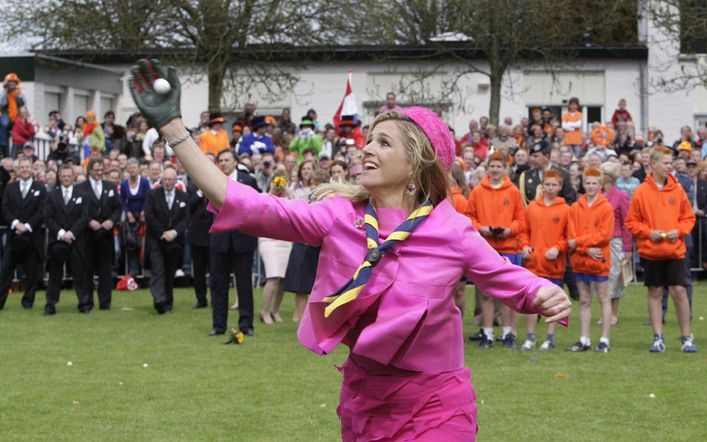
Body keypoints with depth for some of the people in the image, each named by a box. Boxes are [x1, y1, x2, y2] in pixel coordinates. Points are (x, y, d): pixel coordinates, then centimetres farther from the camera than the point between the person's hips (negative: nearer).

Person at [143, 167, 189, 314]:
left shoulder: (182, 196, 6)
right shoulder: (153, 195, 0)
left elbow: (185, 219, 3)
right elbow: (149, 216, -5)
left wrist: (174, 232, -12)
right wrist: (162, 234, -10)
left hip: (174, 240, 2)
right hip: (156, 240, -2)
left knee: (170, 272, 8)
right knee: (157, 270, -13)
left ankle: (168, 302, 15)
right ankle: (159, 300, -23)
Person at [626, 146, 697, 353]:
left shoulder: (677, 190, 3)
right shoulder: (641, 192, -3)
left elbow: (689, 217, 9)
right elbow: (631, 222, 1)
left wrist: (679, 230, -8)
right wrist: (648, 232, -13)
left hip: (675, 251, 1)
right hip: (651, 251, -1)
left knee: (679, 291, -5)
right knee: (655, 293, 6)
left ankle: (686, 338, 4)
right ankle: (658, 338, 13)